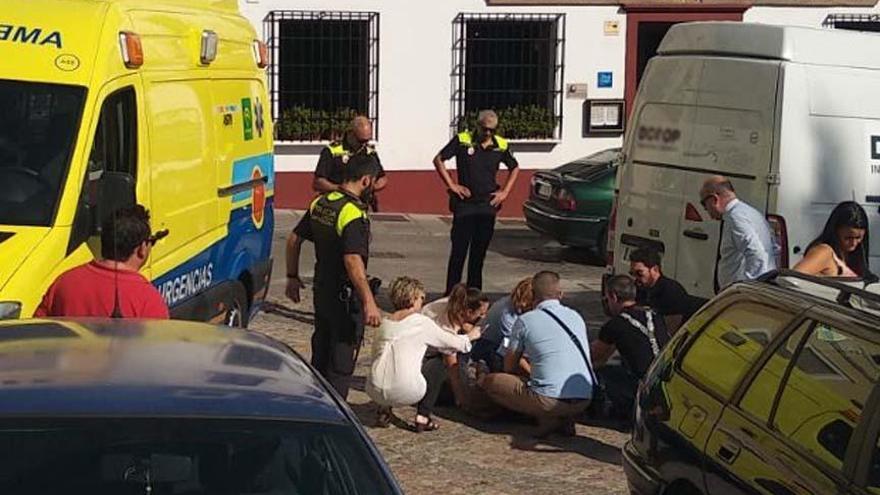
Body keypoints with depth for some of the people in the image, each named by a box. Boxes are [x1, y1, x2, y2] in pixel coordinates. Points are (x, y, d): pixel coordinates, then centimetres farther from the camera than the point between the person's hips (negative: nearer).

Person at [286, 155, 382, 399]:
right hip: (346, 297, -8)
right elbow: (353, 260, -33)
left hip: (322, 291, 8)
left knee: (320, 356, 21)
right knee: (342, 363, 3)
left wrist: (293, 277, 21)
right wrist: (369, 302, -34)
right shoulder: (353, 214, -23)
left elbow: (294, 239, 11)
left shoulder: (320, 203, 3)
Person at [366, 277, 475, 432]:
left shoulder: (385, 323, 14)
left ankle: (384, 411, 24)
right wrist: (468, 338, 36)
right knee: (439, 370, 22)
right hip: (405, 392, -5)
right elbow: (452, 343, 12)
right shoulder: (422, 322, 2)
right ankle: (422, 417, 13)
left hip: (375, 392, 5)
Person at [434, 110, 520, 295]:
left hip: (488, 205, 3)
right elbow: (438, 160, 1)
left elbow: (514, 168, 20)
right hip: (464, 204, -3)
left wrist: (505, 192, 9)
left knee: (479, 252, 8)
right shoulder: (462, 140, -5)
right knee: (459, 251, -4)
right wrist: (452, 185, -5)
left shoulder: (501, 146, 4)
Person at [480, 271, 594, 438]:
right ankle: (564, 419, 9)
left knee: (487, 382, 6)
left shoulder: (525, 321, 2)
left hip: (550, 401, -6)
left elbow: (509, 367, 12)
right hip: (584, 402, 6)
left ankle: (545, 417, -3)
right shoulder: (576, 316, 15)